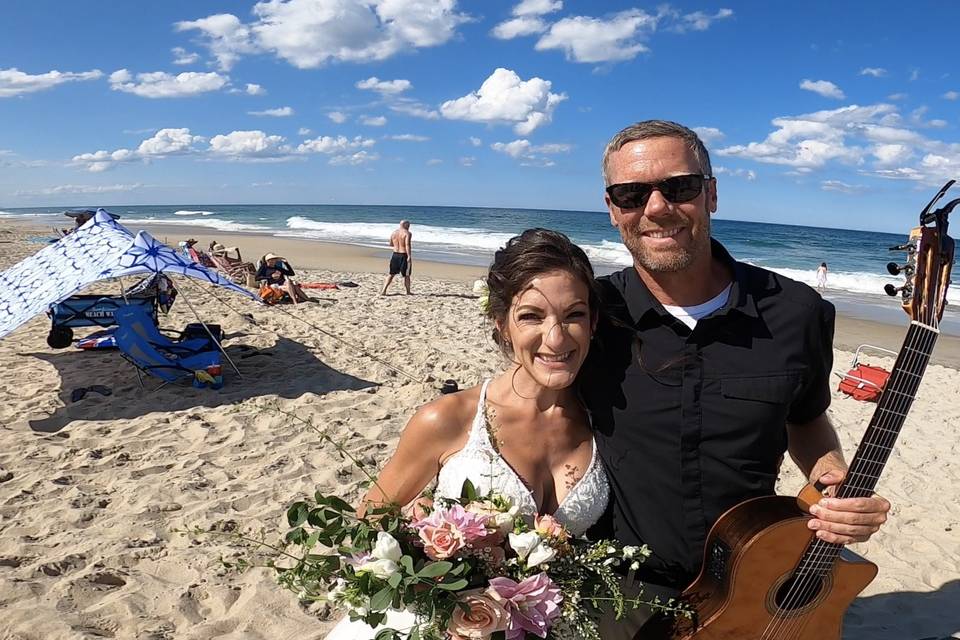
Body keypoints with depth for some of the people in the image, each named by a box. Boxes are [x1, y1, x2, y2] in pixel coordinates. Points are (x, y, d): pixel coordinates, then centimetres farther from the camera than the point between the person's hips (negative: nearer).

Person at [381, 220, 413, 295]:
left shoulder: (393, 232, 8)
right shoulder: (407, 233, -11)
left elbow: (391, 244, 18)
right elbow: (407, 245, -22)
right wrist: (409, 256, -25)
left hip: (395, 255, 5)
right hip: (404, 256, -5)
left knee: (391, 274, 12)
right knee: (406, 275, 8)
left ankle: (383, 291, 5)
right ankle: (408, 292, 16)